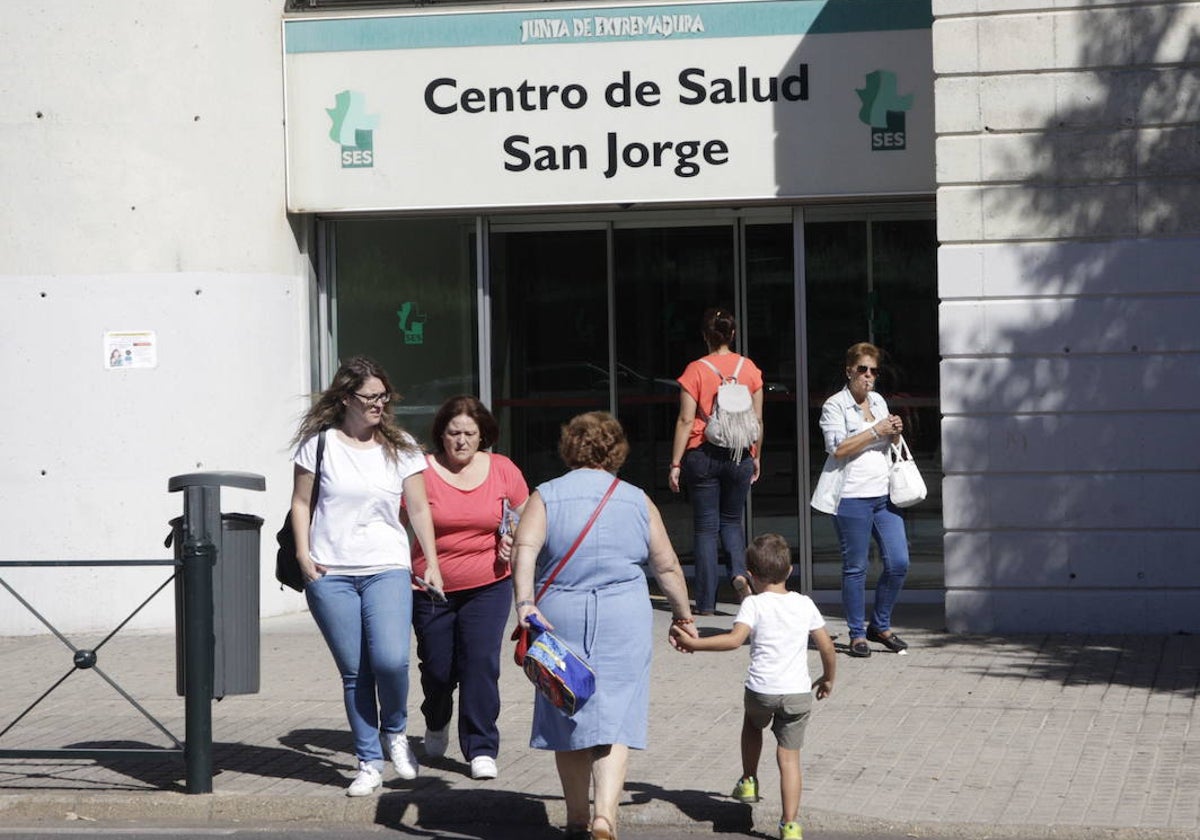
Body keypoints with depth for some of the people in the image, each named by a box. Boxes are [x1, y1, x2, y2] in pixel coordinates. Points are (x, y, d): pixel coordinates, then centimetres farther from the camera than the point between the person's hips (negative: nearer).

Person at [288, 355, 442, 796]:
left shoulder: (400, 447, 8)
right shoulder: (320, 443, 3)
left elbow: (418, 508, 11)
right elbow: (301, 503, 8)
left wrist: (432, 563, 7)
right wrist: (303, 553, -3)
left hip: (387, 569, 0)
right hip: (330, 574, 0)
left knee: (390, 660, -19)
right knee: (354, 673, 0)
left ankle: (396, 732, 9)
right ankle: (369, 763, 10)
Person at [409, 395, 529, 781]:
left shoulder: (502, 470, 1)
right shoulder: (423, 471, -6)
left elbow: (527, 515, 15)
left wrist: (515, 541, -5)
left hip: (488, 586, 0)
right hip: (431, 588, 0)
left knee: (481, 663, -11)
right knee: (437, 669, 8)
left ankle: (482, 749, -2)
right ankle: (436, 723, 41)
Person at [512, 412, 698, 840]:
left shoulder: (546, 496, 4)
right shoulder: (638, 501, 7)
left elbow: (525, 549, -13)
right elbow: (667, 566, 8)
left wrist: (524, 602, -20)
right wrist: (683, 616, 20)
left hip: (560, 617, 0)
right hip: (625, 619, 0)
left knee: (568, 719, 12)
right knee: (614, 721, -1)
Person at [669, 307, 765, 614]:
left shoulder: (696, 370, -7)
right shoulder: (749, 369, 1)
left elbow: (686, 420, -8)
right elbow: (757, 419, 5)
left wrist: (675, 464, -4)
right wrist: (757, 457, 17)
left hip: (702, 454, -2)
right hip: (739, 456, 2)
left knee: (706, 526, 5)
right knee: (731, 520, 19)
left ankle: (706, 601, 4)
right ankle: (739, 571, -8)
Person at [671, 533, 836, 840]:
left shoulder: (754, 604, -4)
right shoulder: (805, 604, 8)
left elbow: (735, 639, -20)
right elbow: (827, 646, 13)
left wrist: (693, 643, -18)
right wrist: (828, 678, 29)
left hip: (762, 690, -2)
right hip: (799, 693, 2)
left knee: (752, 722, 33)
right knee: (789, 757, 5)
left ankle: (749, 781, 37)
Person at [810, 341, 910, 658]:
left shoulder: (878, 401, 16)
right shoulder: (835, 405, -4)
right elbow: (838, 448, -15)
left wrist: (895, 433, 5)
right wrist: (876, 431, -15)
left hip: (884, 493, 6)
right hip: (852, 498, -6)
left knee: (898, 563, 0)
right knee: (855, 568, 0)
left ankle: (880, 626, 16)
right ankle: (857, 634, 9)